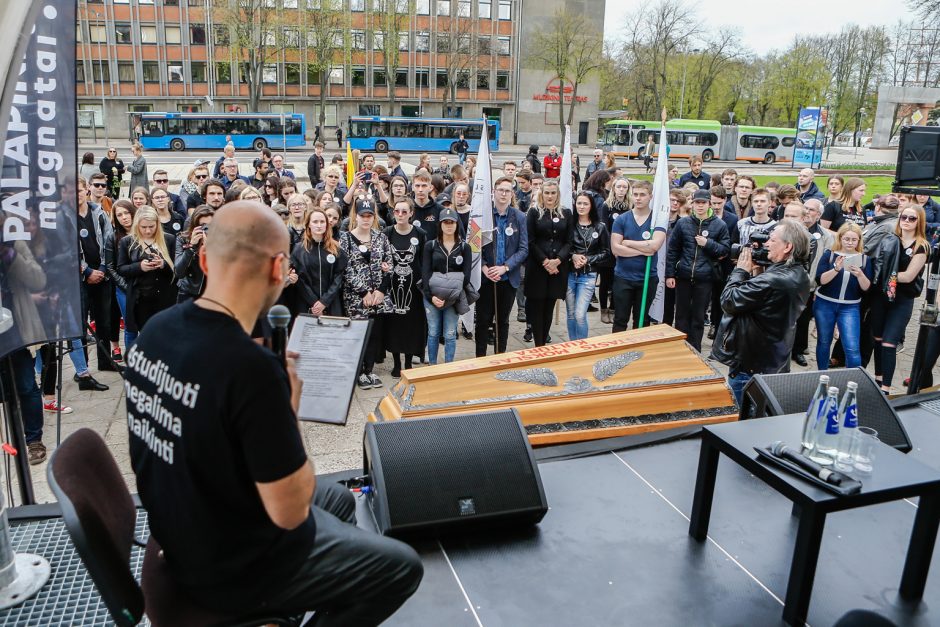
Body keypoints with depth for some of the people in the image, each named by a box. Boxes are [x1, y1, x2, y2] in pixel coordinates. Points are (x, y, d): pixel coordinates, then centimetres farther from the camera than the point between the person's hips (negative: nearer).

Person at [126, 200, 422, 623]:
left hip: (181, 533, 8)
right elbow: (290, 512, -26)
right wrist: (289, 409, -15)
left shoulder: (156, 330, -8)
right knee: (402, 566, 8)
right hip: (232, 565, -8)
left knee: (338, 500, 27)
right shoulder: (251, 368, -35)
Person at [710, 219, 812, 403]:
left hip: (749, 367, -9)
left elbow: (728, 301, -22)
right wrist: (757, 274, -3)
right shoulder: (800, 277, 3)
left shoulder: (771, 281, -30)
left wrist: (741, 270, -10)